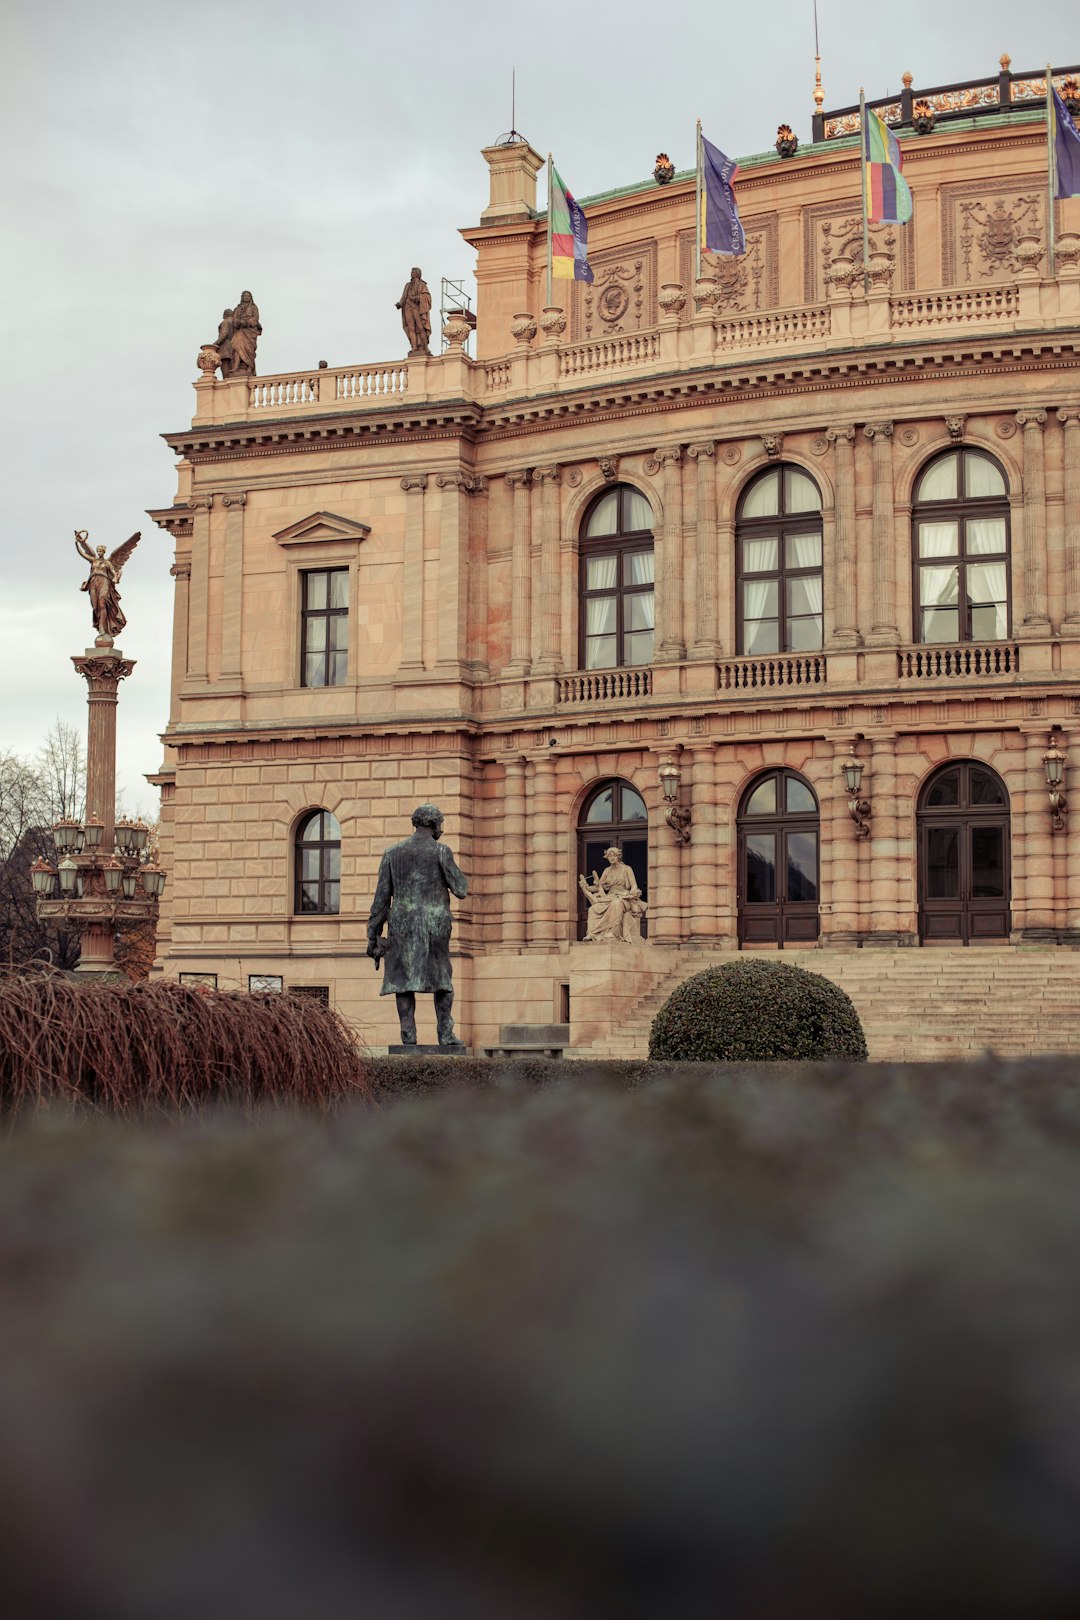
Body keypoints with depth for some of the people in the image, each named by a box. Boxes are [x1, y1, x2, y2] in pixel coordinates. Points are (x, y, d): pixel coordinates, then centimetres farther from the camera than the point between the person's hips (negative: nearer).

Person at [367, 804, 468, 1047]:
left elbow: (381, 897, 5)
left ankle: (409, 1038, -6)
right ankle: (446, 1034, 5)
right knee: (442, 981, 12)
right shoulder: (440, 851, -2)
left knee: (404, 981, 2)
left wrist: (373, 936, 8)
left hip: (402, 925, 2)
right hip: (435, 924, -2)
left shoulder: (392, 853, 7)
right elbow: (461, 890, 0)